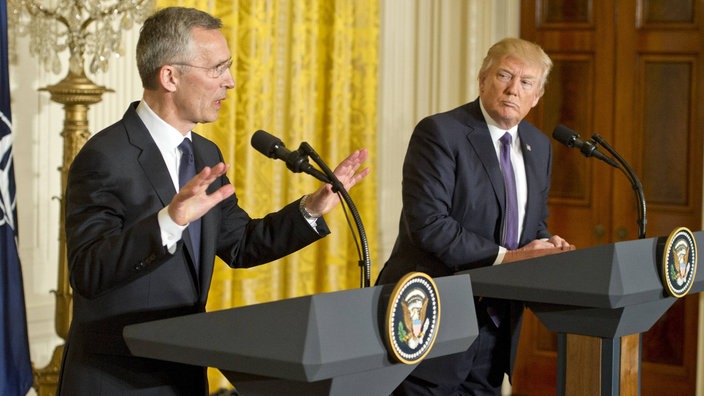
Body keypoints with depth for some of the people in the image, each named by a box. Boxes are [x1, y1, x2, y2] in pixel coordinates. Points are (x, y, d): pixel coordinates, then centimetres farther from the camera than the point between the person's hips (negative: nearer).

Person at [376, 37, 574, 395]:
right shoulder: (439, 133, -12)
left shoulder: (538, 146, 11)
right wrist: (507, 257, -22)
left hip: (496, 323, 7)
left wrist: (543, 246, -5)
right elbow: (427, 223, -20)